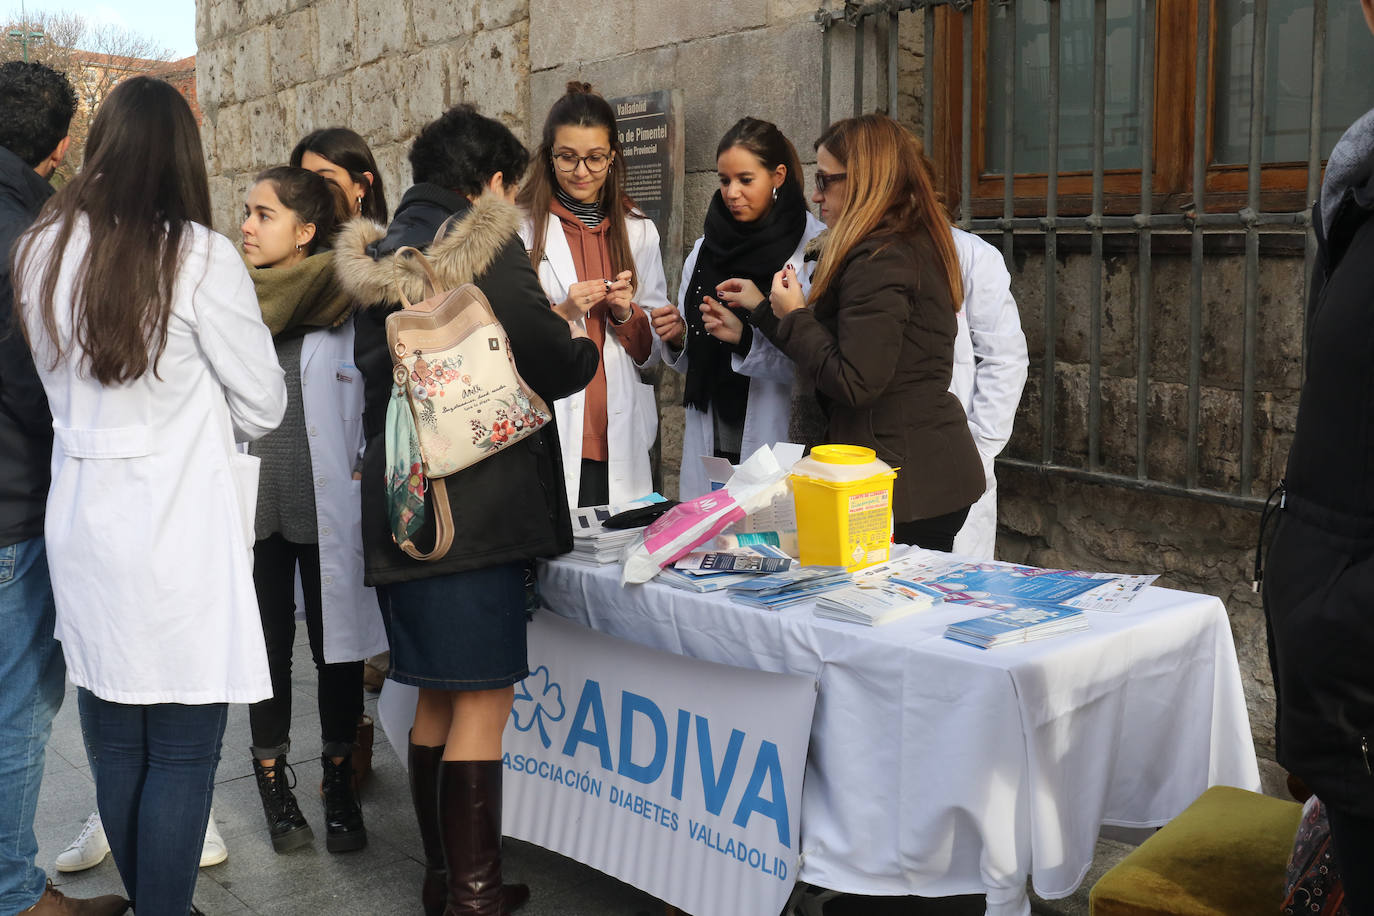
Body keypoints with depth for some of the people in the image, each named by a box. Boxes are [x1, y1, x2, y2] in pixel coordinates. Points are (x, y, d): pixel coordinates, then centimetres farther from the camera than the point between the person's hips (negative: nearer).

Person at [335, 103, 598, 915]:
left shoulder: (381, 258, 15)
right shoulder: (487, 244, -8)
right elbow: (547, 364, -12)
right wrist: (583, 347, 10)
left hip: (401, 503, 8)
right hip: (479, 504, -8)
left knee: (438, 695, 15)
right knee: (484, 698, -2)